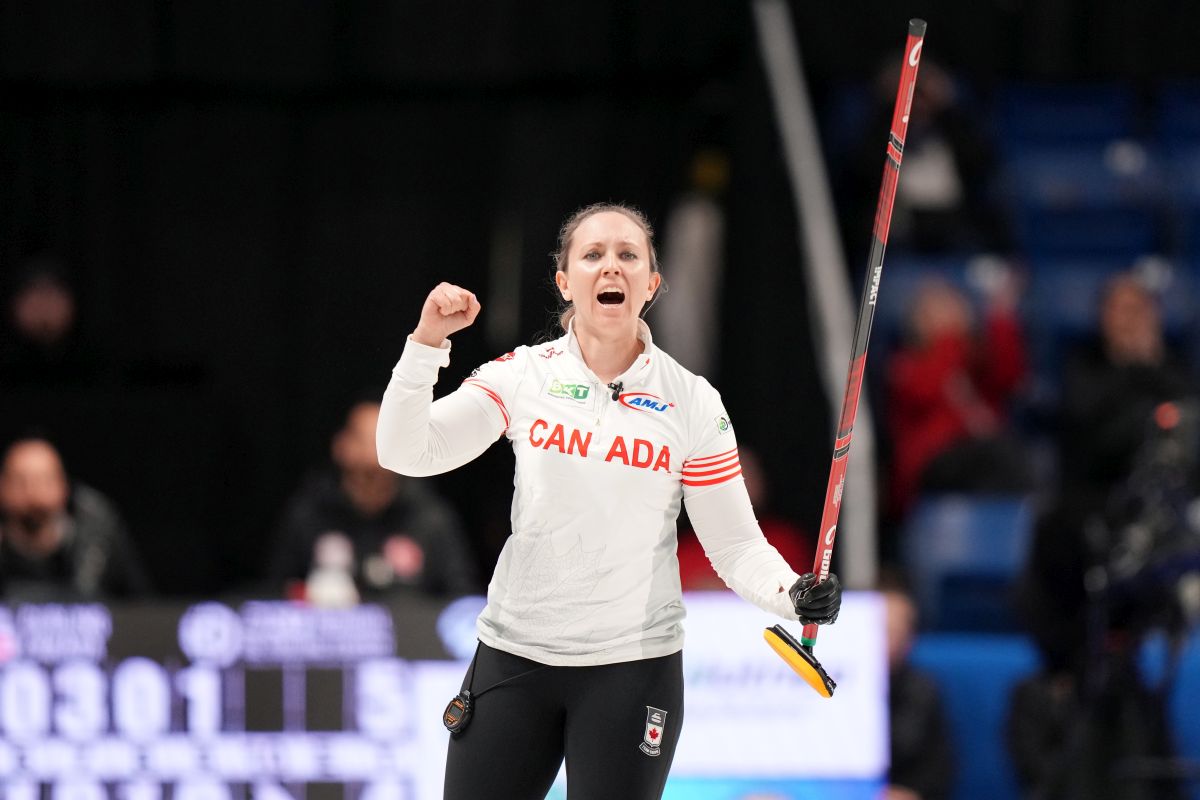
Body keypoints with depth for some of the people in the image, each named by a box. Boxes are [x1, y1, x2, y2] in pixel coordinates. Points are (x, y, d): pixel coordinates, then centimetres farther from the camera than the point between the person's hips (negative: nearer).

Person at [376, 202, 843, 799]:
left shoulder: (692, 401, -3)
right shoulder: (523, 375, 0)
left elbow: (735, 543, -1)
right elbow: (405, 452, -6)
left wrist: (794, 594, -20)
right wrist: (427, 342, -19)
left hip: (633, 666, -1)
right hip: (513, 657, 1)